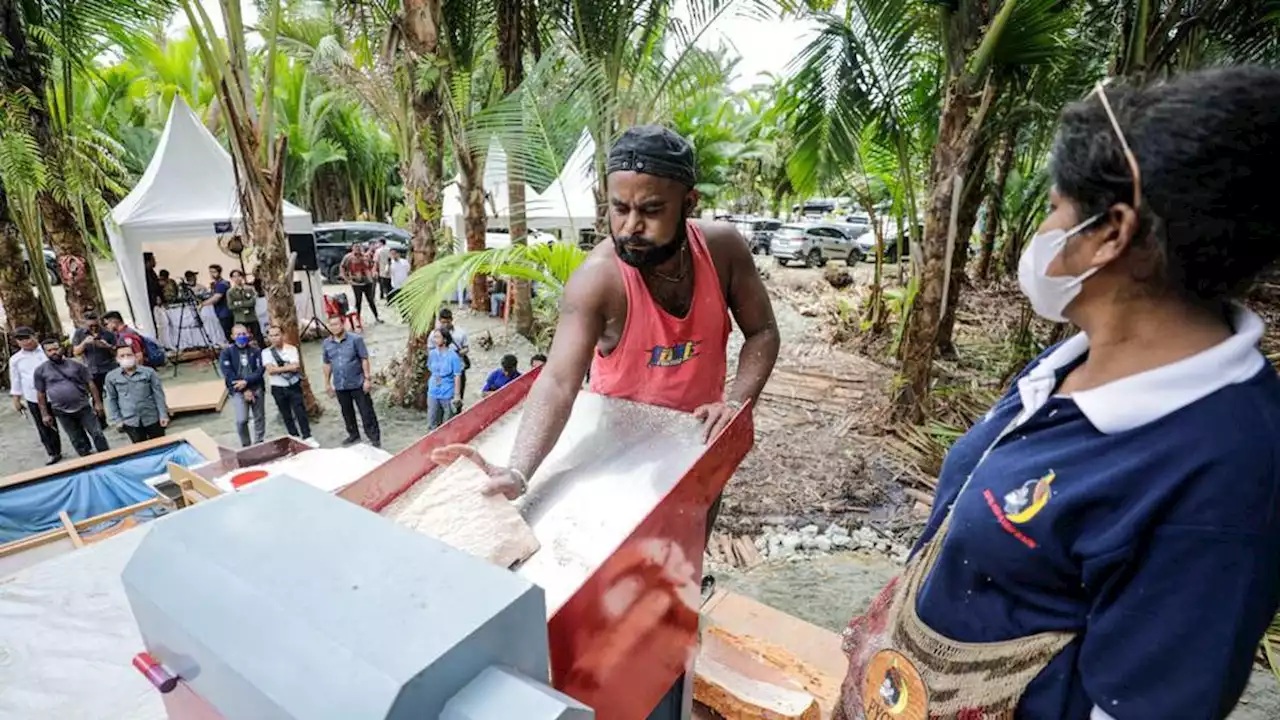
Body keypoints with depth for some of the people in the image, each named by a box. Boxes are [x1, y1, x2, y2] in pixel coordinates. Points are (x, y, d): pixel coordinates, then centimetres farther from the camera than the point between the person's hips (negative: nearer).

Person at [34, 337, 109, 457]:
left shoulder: (75, 365, -1)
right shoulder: (40, 371, 1)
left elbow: (90, 383, 2)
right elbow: (40, 394, 5)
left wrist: (97, 402, -2)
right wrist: (45, 414, 3)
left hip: (84, 408, -1)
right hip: (62, 412, 1)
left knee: (97, 434, 1)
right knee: (77, 441, 11)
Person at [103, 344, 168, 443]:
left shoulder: (149, 372, -8)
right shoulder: (111, 377, -3)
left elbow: (158, 395, -4)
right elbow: (111, 399, 5)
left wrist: (163, 415, -6)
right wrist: (116, 419, 2)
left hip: (152, 418, -1)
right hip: (130, 421, 1)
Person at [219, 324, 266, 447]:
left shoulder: (255, 351, 3)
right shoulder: (227, 352, -2)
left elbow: (260, 370, -6)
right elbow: (228, 374, -9)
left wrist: (246, 381, -21)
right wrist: (244, 390, -13)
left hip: (257, 388, 2)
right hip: (238, 391, -2)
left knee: (260, 417, 9)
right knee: (242, 420, -10)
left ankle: (259, 443, 25)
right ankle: (246, 445, 9)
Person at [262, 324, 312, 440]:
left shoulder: (291, 349, -4)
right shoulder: (266, 352, -2)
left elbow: (296, 367, -15)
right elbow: (270, 370, -14)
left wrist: (279, 368, -15)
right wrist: (288, 367, -15)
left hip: (294, 385, -1)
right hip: (278, 388, 1)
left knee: (300, 412, -2)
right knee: (286, 415, 11)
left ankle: (307, 437, 4)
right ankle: (295, 438, 23)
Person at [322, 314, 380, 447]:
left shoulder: (355, 339, -9)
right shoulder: (327, 343, 5)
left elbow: (364, 359, -9)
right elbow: (327, 364, 13)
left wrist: (367, 379, -13)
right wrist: (327, 383, 14)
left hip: (357, 383, -4)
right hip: (340, 385, 5)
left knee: (366, 412, -1)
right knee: (347, 413, 16)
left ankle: (374, 438, 7)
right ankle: (353, 435, 33)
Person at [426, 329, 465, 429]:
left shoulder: (453, 356, -15)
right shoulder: (432, 353, 0)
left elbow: (457, 377, -12)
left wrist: (457, 395, -12)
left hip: (448, 395, -4)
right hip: (433, 393, 5)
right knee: (431, 425, 10)